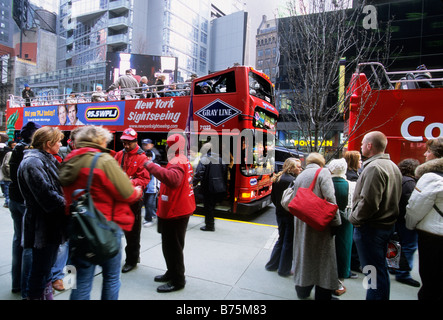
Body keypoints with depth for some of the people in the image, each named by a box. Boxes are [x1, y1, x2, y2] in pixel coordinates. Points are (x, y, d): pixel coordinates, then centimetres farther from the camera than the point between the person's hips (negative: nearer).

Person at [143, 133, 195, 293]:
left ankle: (177, 281, 17)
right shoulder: (183, 160, 14)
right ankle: (172, 273, 38)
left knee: (172, 247, 2)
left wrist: (151, 166, -37)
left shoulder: (176, 162, -21)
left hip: (174, 213, -11)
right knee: (170, 245, 23)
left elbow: (173, 179, -43)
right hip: (179, 209, 11)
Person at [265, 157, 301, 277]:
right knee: (289, 242, 7)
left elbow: (273, 197, 9)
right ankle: (284, 270, 20)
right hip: (291, 215, -7)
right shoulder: (293, 180, -20)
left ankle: (272, 265, 30)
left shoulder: (277, 179, 4)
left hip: (280, 214, 8)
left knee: (281, 239, 22)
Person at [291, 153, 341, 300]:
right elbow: (329, 198, -16)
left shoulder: (299, 176, 13)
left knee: (303, 253, 17)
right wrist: (335, 220, -12)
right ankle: (323, 294, 13)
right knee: (323, 257, 5)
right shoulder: (323, 173, -6)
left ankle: (302, 289, 31)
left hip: (301, 222, 6)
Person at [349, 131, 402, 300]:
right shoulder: (393, 166, 12)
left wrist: (354, 218, -11)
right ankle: (382, 296, 33)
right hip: (387, 224, 10)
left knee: (373, 271, -1)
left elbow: (368, 202, -26)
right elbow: (395, 198, 18)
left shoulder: (374, 167, -20)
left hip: (370, 228, -10)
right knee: (381, 269, 20)